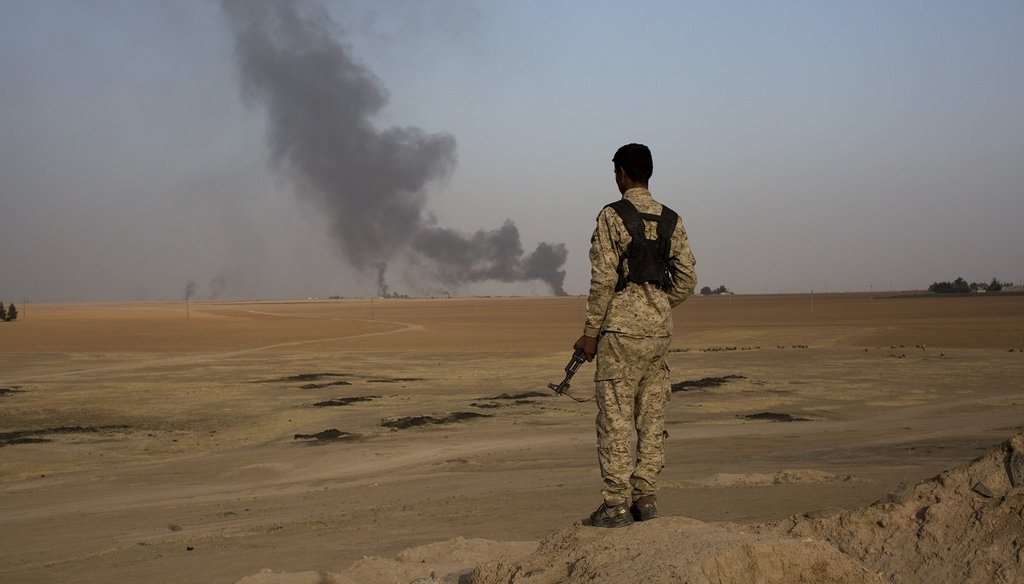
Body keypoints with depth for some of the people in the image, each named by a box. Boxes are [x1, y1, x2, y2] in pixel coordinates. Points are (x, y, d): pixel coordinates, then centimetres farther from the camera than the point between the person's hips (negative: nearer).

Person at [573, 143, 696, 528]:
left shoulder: (612, 217, -8)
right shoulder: (672, 220, 9)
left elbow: (604, 279, -12)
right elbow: (686, 278, 9)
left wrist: (591, 332, -7)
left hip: (622, 328, -6)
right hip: (660, 330, 6)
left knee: (616, 417, -3)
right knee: (652, 416, 10)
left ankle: (617, 504, -2)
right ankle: (645, 497, 12)